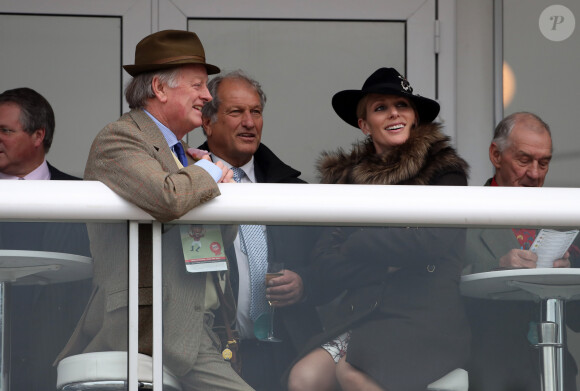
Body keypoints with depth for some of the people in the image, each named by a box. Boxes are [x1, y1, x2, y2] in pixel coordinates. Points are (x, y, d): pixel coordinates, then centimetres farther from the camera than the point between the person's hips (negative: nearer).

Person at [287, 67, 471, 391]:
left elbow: (428, 243, -10)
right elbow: (325, 272, 11)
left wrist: (354, 246, 3)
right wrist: (388, 257, -3)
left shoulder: (444, 171, 7)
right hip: (358, 315, 4)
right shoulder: (346, 178, 19)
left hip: (424, 321, -3)